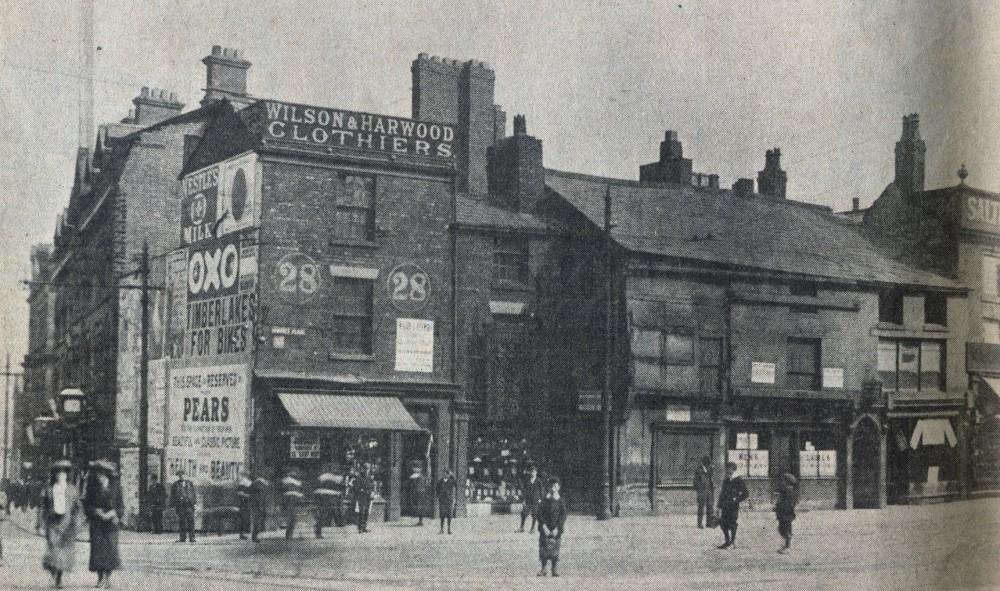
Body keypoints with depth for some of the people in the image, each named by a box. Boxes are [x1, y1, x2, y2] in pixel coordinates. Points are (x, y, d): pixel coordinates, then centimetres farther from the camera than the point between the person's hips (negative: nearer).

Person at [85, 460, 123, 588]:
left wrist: (112, 513, -13)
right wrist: (95, 511, -11)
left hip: (111, 522, -1)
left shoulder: (115, 487, 4)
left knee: (111, 548, -6)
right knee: (97, 549, -6)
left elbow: (120, 506, 4)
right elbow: (86, 504, 6)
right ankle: (100, 578, 1)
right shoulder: (94, 488, 7)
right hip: (96, 523, 1)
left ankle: (108, 577, 7)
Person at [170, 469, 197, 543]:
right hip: (180, 505, 0)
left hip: (189, 504, 0)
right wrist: (174, 505, 2)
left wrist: (194, 503, 4)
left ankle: (191, 537, -5)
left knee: (190, 521, -6)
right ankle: (183, 538, 2)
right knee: (181, 521, -2)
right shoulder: (175, 484, 11)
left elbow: (194, 494, 13)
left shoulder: (190, 483, 12)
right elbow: (172, 495, 11)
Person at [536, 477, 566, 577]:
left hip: (556, 529, -1)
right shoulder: (544, 501, 3)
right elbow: (540, 515, 0)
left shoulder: (560, 501, 3)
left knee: (555, 550, -3)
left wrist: (557, 529, -9)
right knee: (544, 549, -1)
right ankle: (543, 569, 10)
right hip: (545, 529, 1)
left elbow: (563, 516, 0)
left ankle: (555, 570, 2)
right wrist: (544, 527, -11)